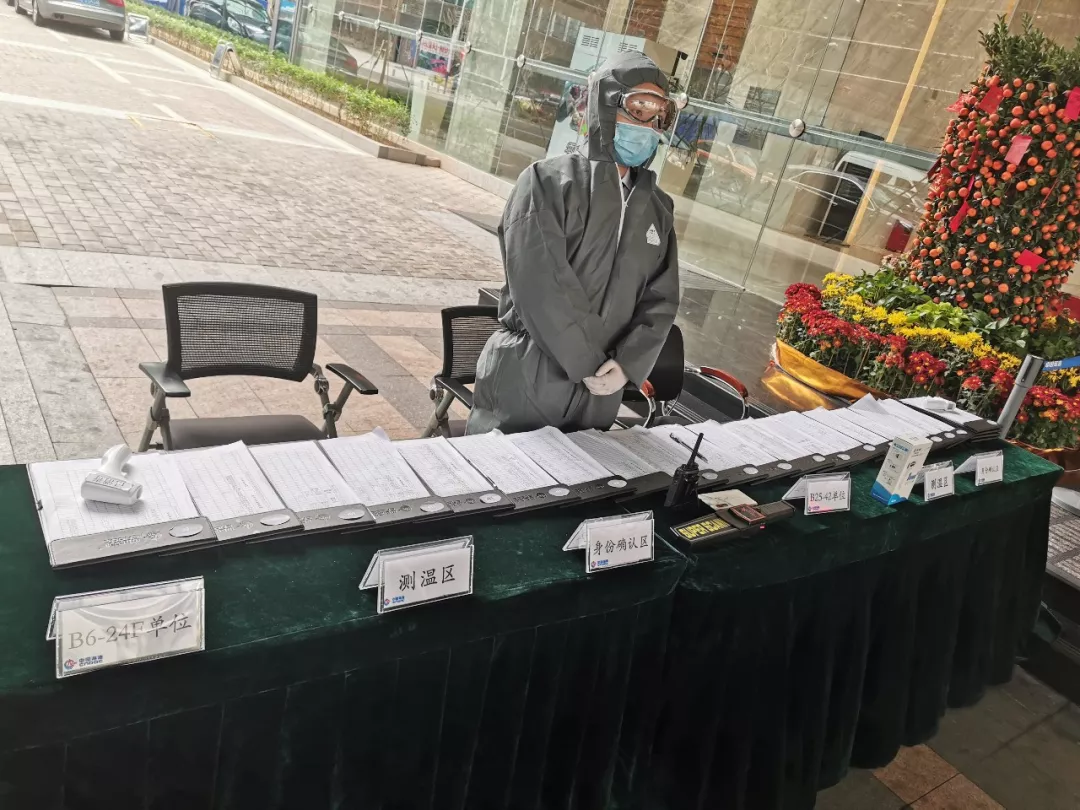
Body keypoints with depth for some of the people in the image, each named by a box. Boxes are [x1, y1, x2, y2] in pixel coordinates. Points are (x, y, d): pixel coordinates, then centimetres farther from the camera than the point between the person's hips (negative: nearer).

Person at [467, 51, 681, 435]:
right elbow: (542, 285, -18)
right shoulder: (550, 181, -8)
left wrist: (627, 364, -12)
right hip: (524, 384, -5)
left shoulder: (658, 209, 10)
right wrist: (589, 364, -16)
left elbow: (661, 300, 4)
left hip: (599, 395, 5)